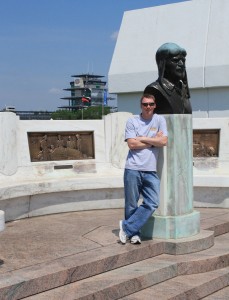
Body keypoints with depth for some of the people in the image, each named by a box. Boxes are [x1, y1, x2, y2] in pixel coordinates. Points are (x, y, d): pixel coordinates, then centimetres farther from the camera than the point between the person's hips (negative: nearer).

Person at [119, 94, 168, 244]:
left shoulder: (160, 120, 8)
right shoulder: (132, 121, 4)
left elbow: (164, 141, -4)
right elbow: (132, 144, -7)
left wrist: (142, 139, -4)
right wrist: (154, 140, -4)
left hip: (151, 170, 2)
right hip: (133, 169, -2)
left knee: (152, 203, -7)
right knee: (131, 205, 3)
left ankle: (127, 227, 4)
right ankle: (134, 234, 17)